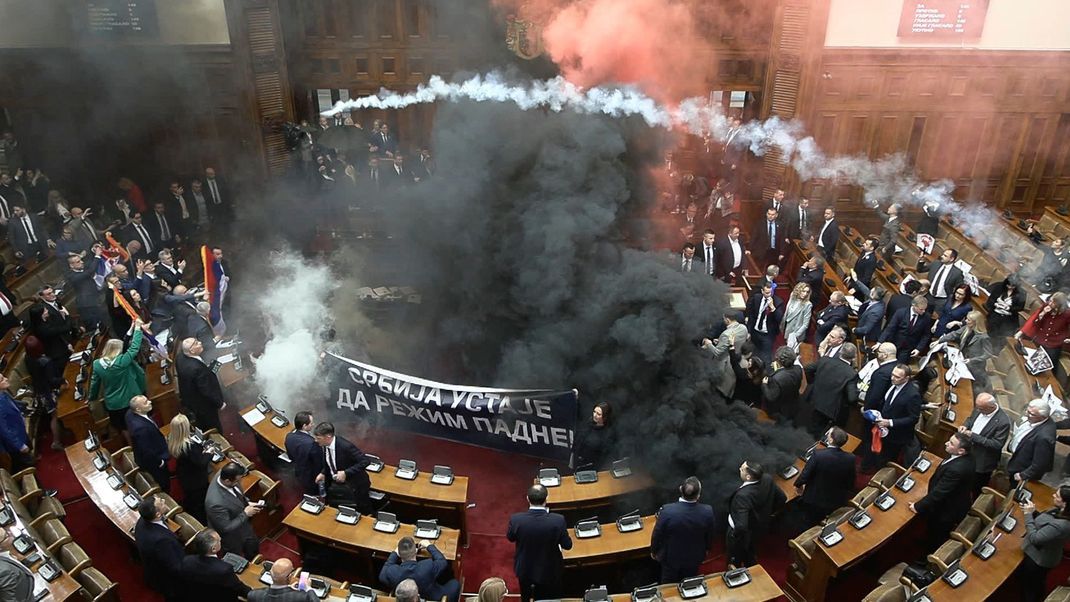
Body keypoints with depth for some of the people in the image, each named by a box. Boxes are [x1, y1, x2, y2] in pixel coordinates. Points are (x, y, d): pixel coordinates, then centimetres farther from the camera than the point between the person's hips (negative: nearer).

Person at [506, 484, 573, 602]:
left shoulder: (516, 519, -29)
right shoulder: (558, 520, -31)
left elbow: (510, 538, -7)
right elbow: (567, 545, -15)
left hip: (525, 568, 1)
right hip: (548, 571, -1)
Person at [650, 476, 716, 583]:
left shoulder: (667, 511, -35)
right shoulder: (707, 511, -28)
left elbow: (657, 534, -18)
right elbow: (709, 535, -8)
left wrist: (653, 551, 3)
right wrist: (706, 549, 14)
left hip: (670, 557, -1)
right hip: (694, 558, 2)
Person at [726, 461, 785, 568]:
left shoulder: (743, 495, -43)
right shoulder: (767, 479, -23)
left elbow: (741, 526, -44)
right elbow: (782, 498, -5)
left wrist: (735, 535, -23)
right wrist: (768, 512, 7)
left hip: (741, 533, -7)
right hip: (759, 528, 7)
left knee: (735, 561, 24)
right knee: (749, 552, 35)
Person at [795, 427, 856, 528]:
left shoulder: (818, 454, -31)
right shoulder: (850, 459, -20)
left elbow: (805, 475, -20)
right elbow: (850, 484, -6)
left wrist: (798, 485, 2)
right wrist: (845, 497, 14)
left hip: (815, 501, -3)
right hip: (837, 502, 3)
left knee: (809, 527, 22)